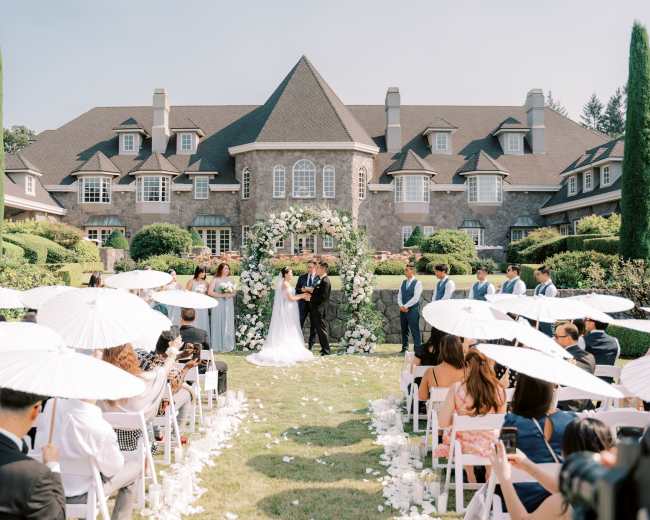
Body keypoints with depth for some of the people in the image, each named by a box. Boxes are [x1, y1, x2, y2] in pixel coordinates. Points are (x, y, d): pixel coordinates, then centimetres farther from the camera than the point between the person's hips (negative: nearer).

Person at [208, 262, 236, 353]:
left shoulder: (230, 279, 11)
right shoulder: (215, 279, 0)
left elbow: (234, 292, 15)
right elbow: (210, 292, -9)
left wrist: (231, 294, -8)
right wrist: (222, 295, -14)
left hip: (229, 305, 3)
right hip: (218, 305, -3)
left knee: (228, 325, 2)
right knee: (218, 325, -3)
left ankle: (227, 346, 8)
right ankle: (217, 346, 1)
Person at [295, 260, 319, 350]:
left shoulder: (319, 278, 0)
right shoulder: (301, 277, 11)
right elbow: (296, 289, 10)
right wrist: (301, 290, -11)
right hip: (303, 303, 2)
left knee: (313, 325, 6)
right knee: (299, 323, -2)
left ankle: (311, 345, 15)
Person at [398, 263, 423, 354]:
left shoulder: (417, 283, -6)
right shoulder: (403, 283, 13)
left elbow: (416, 298, -14)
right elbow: (399, 296, 10)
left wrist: (405, 306, -14)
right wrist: (401, 306, -7)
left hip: (413, 310, -6)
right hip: (403, 310, 6)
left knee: (415, 330, -7)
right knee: (404, 330, 12)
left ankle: (418, 349, -4)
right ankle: (404, 347, 22)